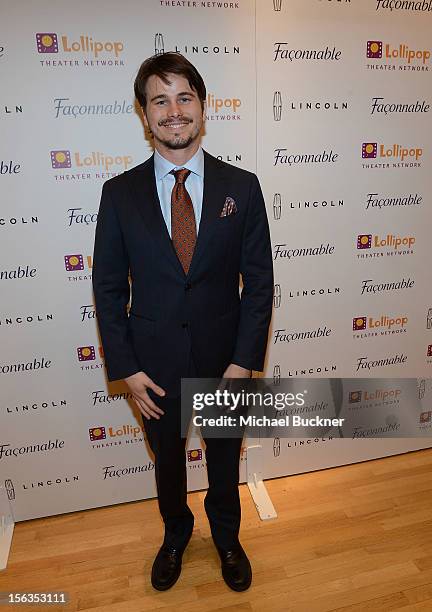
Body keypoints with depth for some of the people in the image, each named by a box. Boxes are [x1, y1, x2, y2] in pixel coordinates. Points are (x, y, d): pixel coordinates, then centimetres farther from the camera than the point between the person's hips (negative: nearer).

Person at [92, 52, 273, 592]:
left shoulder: (241, 187, -7)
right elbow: (109, 288, -3)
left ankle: (226, 537, 53)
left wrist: (245, 362, -11)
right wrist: (125, 368, -8)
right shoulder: (120, 193, -6)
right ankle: (176, 534, 55)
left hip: (225, 361, 0)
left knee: (225, 459, 22)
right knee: (167, 460, 23)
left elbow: (259, 282, -6)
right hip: (155, 364, 1)